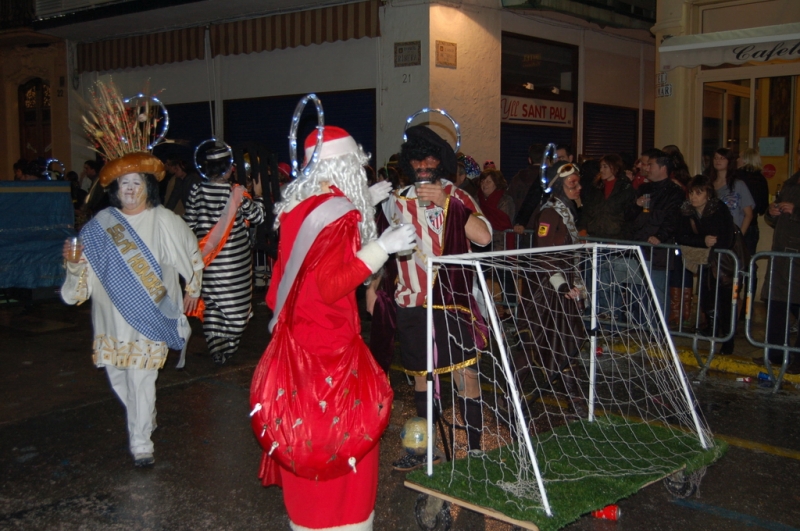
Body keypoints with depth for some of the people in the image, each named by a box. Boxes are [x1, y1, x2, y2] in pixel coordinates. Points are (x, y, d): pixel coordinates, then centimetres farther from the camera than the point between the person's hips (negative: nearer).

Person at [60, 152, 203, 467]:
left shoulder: (164, 221, -4)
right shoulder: (100, 224, 2)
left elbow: (193, 253, 11)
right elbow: (86, 269, 5)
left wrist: (192, 289, 17)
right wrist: (74, 263, -17)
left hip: (150, 316, -3)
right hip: (112, 316, 4)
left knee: (141, 378, -6)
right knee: (118, 375, 12)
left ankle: (141, 441, 6)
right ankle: (144, 419, 38)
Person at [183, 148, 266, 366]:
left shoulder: (197, 191, -3)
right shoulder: (237, 193, -12)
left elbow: (189, 224, 2)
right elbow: (257, 217, 0)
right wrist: (258, 196, 15)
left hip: (208, 262, 3)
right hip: (234, 262, -3)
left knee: (210, 307, 13)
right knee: (234, 308, 9)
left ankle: (216, 350, 13)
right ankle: (227, 350, 14)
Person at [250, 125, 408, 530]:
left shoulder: (298, 204, 4)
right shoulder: (339, 213, -19)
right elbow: (331, 285, -24)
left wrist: (365, 204, 20)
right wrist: (381, 248, -25)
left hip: (294, 336, 8)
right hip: (329, 346, -8)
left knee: (305, 431, 19)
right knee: (345, 430, 5)